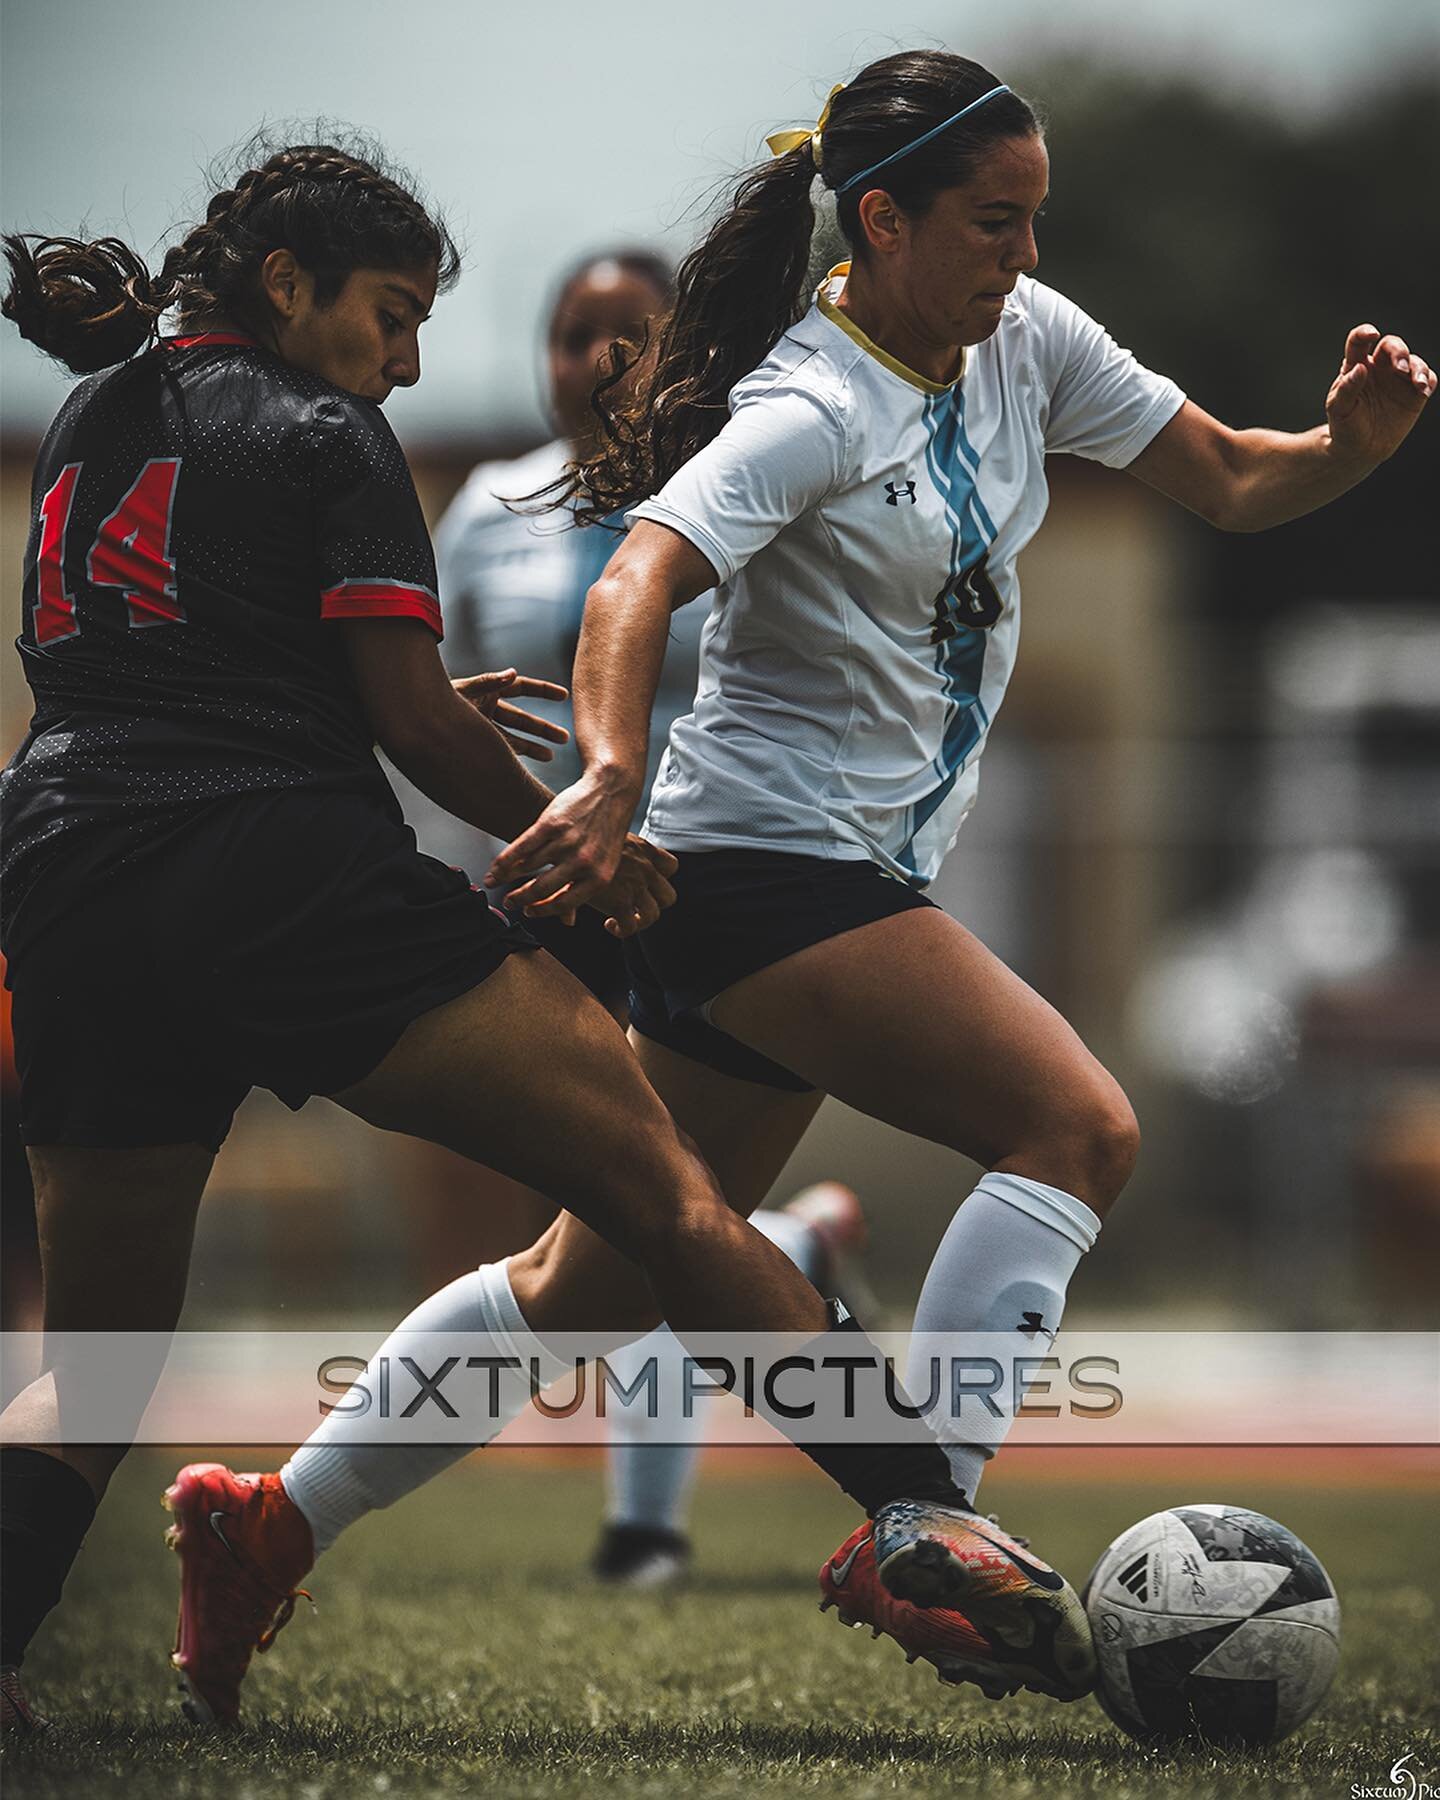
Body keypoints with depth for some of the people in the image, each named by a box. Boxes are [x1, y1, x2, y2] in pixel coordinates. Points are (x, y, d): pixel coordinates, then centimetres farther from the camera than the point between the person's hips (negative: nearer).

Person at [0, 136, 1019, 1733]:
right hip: (289, 868, -6)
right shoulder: (323, 439, 4)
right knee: (659, 1186, -7)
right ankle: (918, 1511, -18)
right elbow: (410, 721, -3)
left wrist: (424, 716, 38)